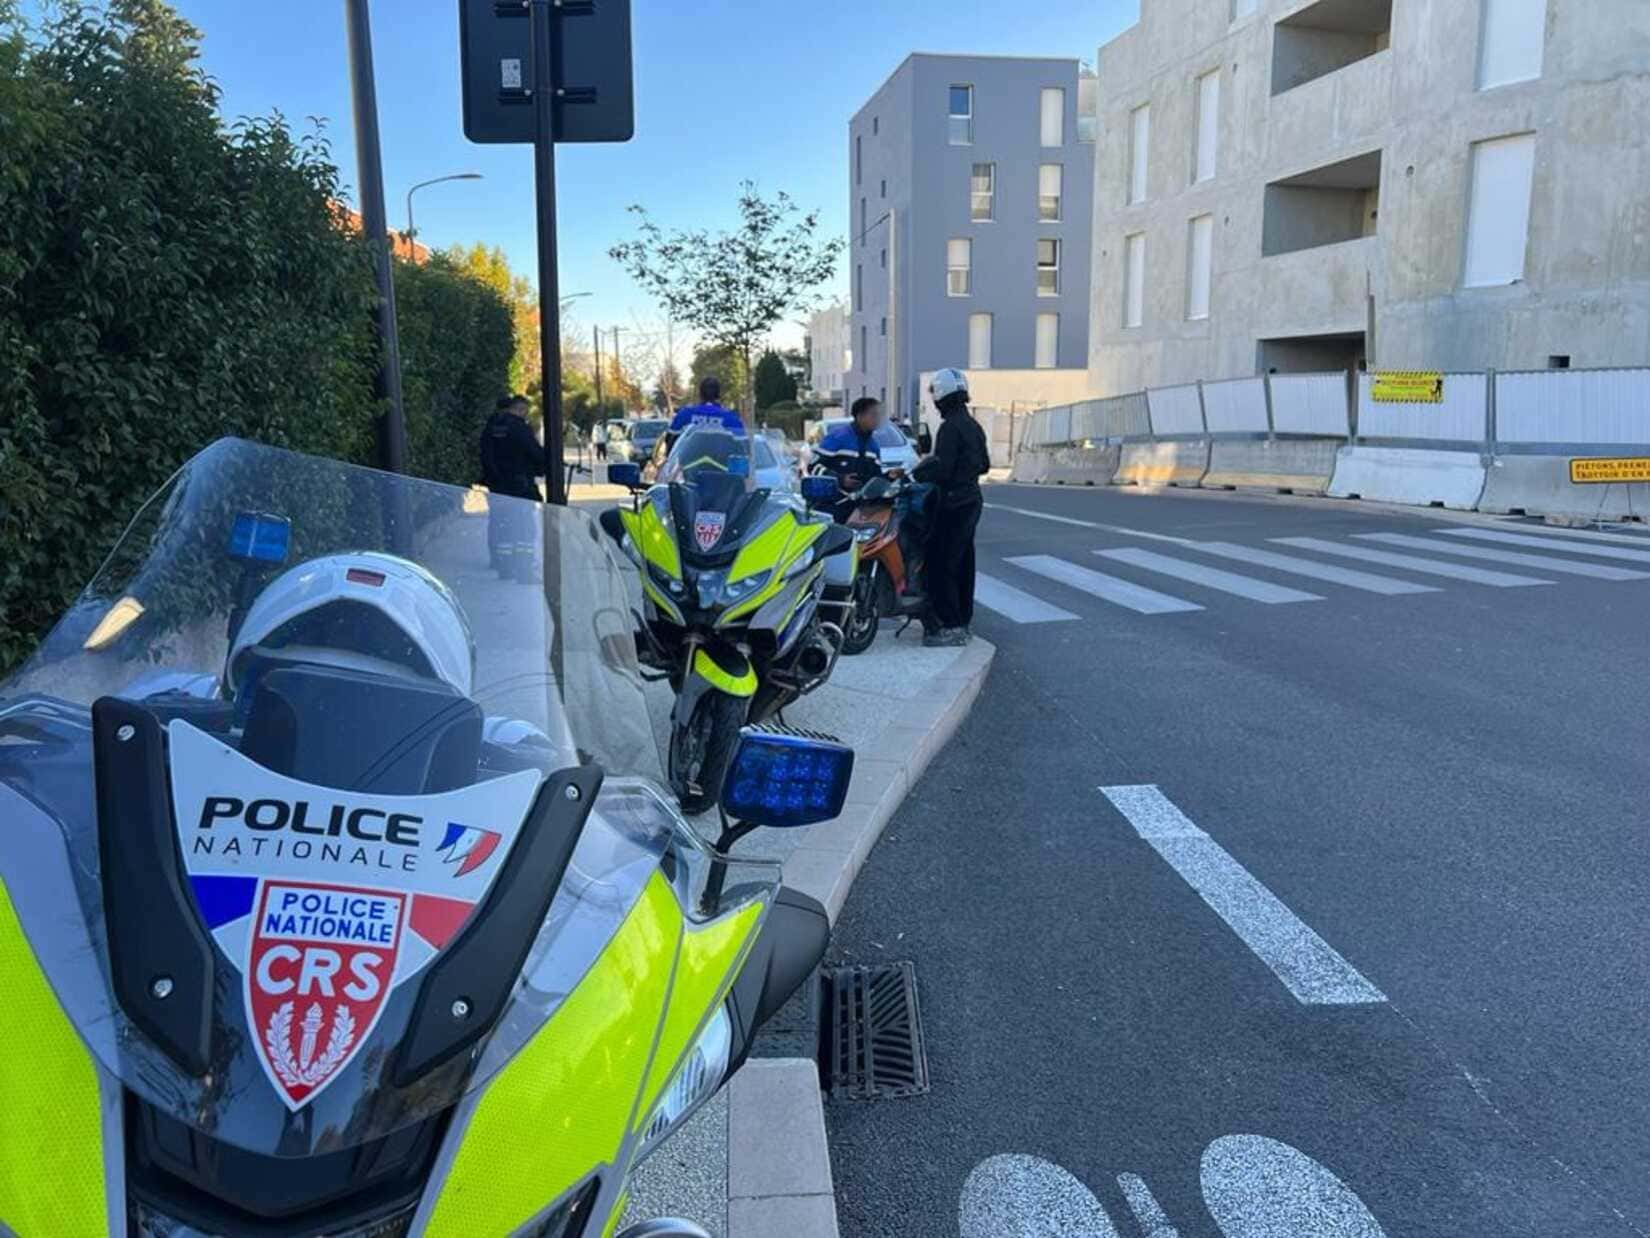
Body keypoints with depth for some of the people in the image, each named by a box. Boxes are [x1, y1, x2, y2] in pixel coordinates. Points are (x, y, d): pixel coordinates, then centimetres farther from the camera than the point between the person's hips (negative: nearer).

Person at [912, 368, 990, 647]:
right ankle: (963, 620, 22)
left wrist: (915, 474, -10)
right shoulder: (973, 426, 12)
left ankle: (952, 626, -7)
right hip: (971, 500, 10)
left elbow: (942, 470, -22)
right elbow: (984, 465, 19)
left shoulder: (950, 427, -16)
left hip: (953, 504, -10)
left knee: (942, 565, -7)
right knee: (963, 563, 14)